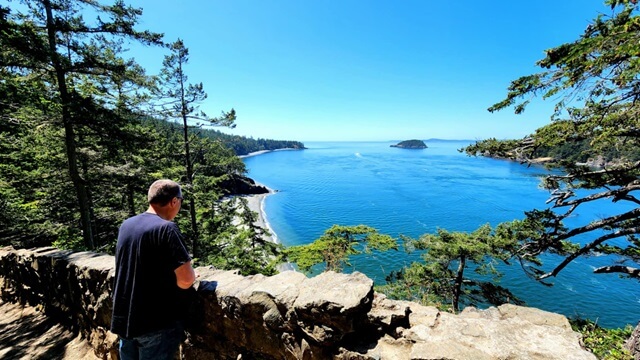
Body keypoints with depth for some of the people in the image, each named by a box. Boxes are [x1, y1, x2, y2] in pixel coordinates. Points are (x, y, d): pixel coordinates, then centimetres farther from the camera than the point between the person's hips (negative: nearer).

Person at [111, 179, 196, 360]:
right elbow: (186, 280, -23)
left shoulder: (126, 225, 3)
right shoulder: (166, 228, -21)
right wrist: (189, 275, -2)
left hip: (124, 319, 7)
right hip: (157, 323, -7)